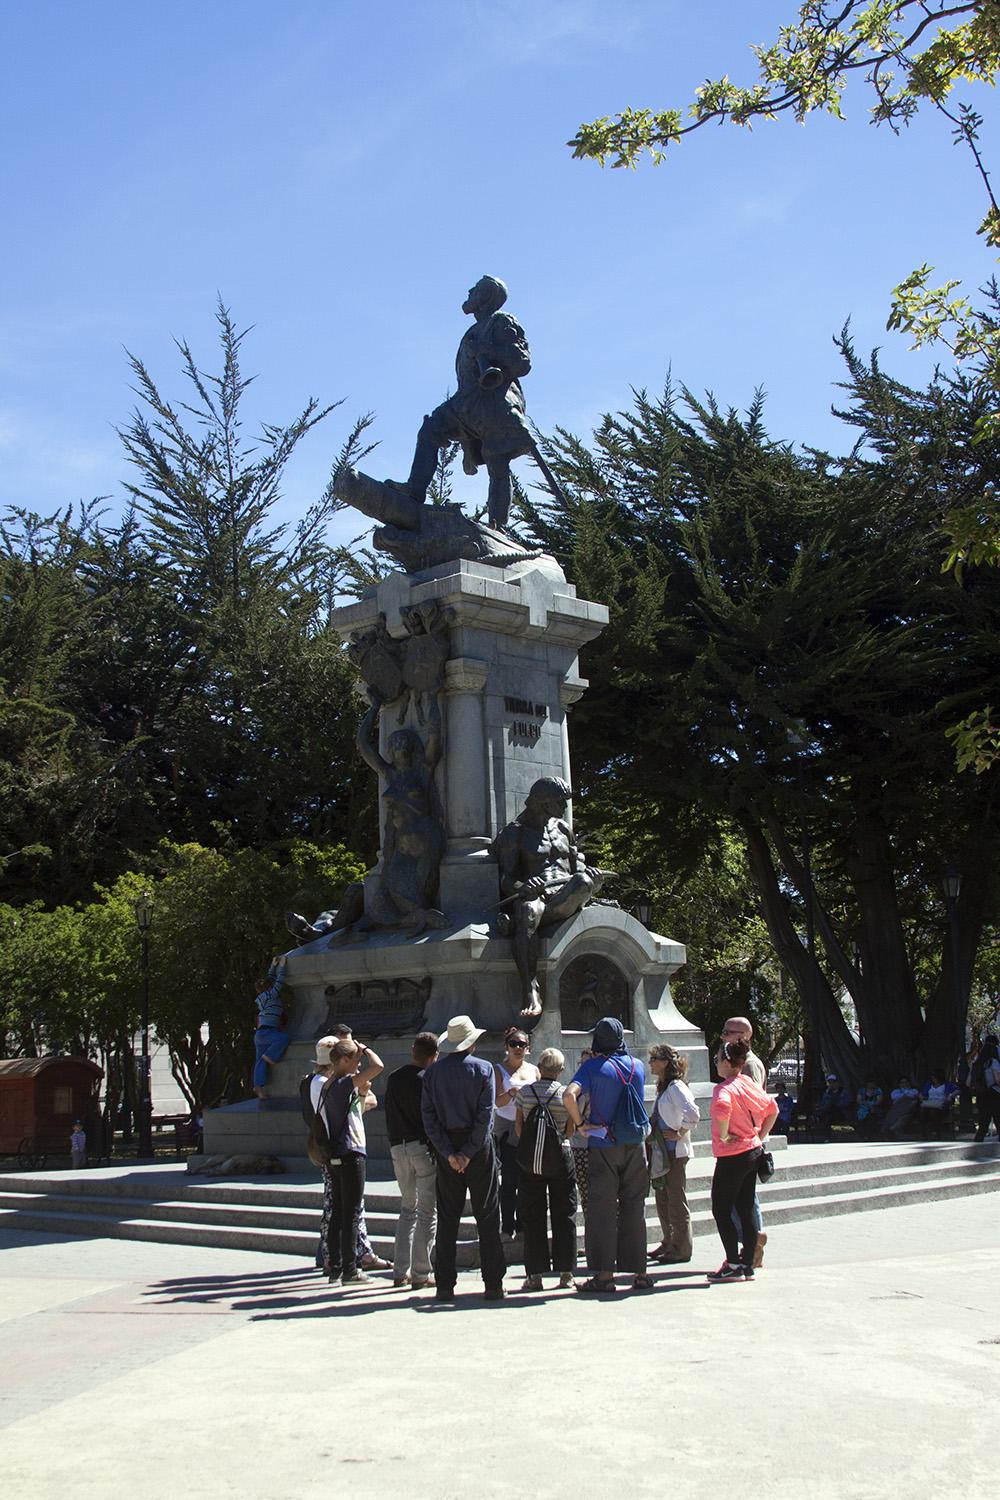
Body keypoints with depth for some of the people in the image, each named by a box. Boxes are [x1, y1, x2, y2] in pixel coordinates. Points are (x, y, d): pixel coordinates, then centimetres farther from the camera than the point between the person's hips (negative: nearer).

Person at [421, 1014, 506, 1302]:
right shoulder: (483, 1069, -4)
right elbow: (485, 1114, -12)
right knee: (487, 1216, 4)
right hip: (479, 1146, -2)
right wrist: (469, 1153, -11)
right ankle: (493, 1284, 3)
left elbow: (428, 1115, -4)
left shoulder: (433, 1072, 3)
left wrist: (448, 1153, -7)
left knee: (447, 1218, 7)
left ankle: (444, 1285, 6)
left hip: (446, 1149, 2)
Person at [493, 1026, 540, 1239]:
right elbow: (498, 1102, -8)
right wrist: (510, 1093, -27)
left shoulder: (533, 1070, 14)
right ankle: (507, 1227, -2)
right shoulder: (499, 1070, 2)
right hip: (507, 1129, -4)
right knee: (509, 1180, -7)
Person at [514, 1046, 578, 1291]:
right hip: (561, 1154, -1)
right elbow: (570, 1130, 3)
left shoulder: (524, 1091, -2)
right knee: (564, 1215, 8)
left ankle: (535, 1275, 5)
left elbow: (518, 1126, 4)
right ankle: (565, 1273, 9)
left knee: (533, 1216, 6)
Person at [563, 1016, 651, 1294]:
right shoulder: (638, 1065, 4)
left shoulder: (593, 1066, -8)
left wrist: (580, 1124, -11)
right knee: (634, 1209, 10)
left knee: (602, 1210, 3)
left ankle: (604, 1275, 2)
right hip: (635, 1146, 4)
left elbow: (569, 1095, -22)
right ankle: (639, 1273, 12)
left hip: (603, 1146, -4)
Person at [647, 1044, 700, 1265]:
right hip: (662, 1151, 10)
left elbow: (693, 1114, -28)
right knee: (662, 1199, 15)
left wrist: (679, 1134, -18)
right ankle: (668, 1244, 26)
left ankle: (681, 1249, 7)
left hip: (675, 1151, -9)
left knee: (676, 1201, -1)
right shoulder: (664, 1087, 12)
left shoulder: (676, 1087, -17)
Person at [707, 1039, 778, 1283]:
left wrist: (723, 1136, -24)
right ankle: (748, 1265, 16)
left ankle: (733, 1265, 2)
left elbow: (722, 1107, -40)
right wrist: (760, 1136, 17)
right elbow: (772, 1109, 19)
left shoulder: (724, 1087, -17)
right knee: (745, 1210, 12)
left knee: (721, 1211, 2)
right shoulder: (748, 1083, 8)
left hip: (732, 1157, -8)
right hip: (753, 1152, 8)